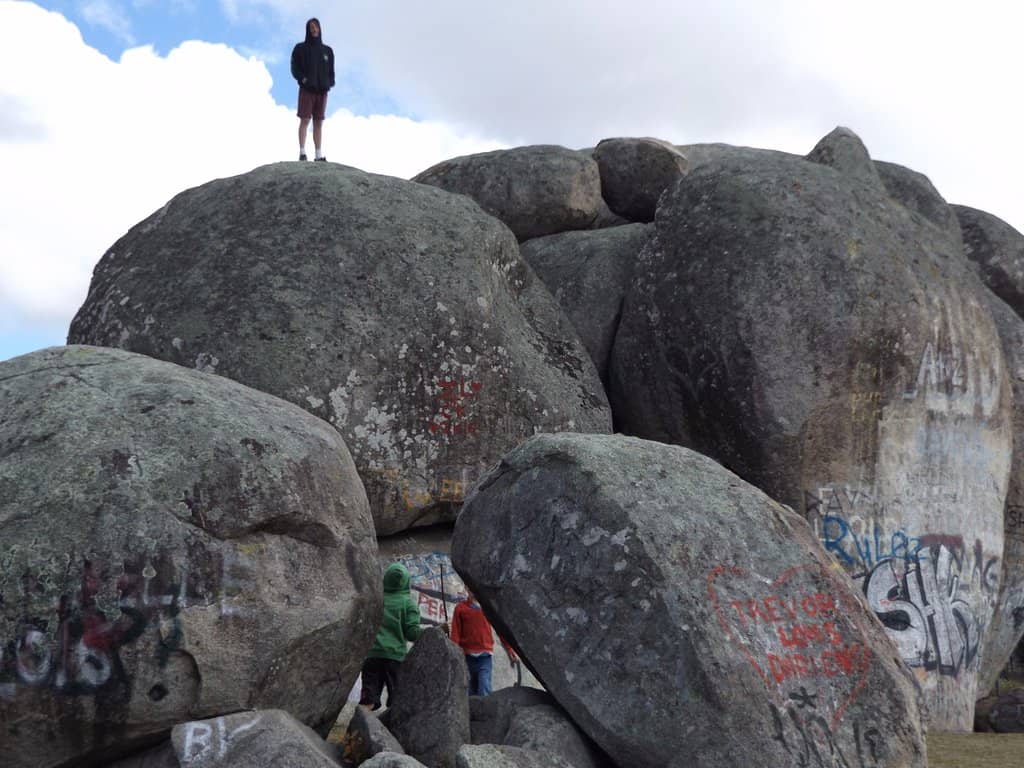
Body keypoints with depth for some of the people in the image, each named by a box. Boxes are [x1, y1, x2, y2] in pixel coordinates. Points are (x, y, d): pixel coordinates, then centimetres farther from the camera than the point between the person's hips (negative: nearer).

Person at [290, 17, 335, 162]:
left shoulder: (327, 50, 14)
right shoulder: (300, 48, 5)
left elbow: (331, 70, 16)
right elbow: (294, 68, 1)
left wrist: (330, 84, -2)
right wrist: (303, 79, -15)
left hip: (322, 91, 3)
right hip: (306, 89, -3)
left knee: (319, 123, 2)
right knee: (305, 120, -9)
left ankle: (319, 155, 0)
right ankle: (302, 152, -11)